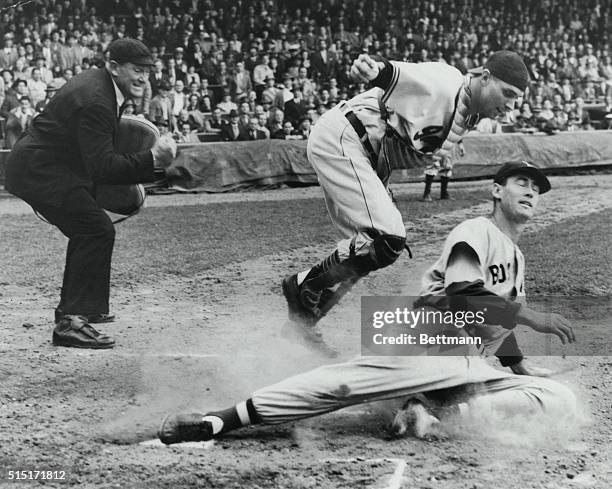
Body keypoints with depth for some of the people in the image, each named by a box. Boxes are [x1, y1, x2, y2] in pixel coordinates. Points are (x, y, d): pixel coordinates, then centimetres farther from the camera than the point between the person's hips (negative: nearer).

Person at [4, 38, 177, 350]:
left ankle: (73, 306, 37)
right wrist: (151, 160, -31)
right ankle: (71, 321, -18)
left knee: (87, 228, 24)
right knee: (98, 230, -16)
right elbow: (102, 167, -28)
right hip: (38, 172, -11)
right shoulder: (95, 102, -24)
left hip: (34, 165, 11)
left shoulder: (96, 82, 9)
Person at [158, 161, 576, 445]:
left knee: (561, 400, -16)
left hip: (471, 368, 7)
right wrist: (532, 317, -19)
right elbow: (463, 294, -16)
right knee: (344, 381, -31)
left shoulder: (516, 258, 30)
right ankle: (219, 421, -36)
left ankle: (436, 411, -29)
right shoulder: (476, 232, 2)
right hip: (428, 344, -7)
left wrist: (521, 366, 32)